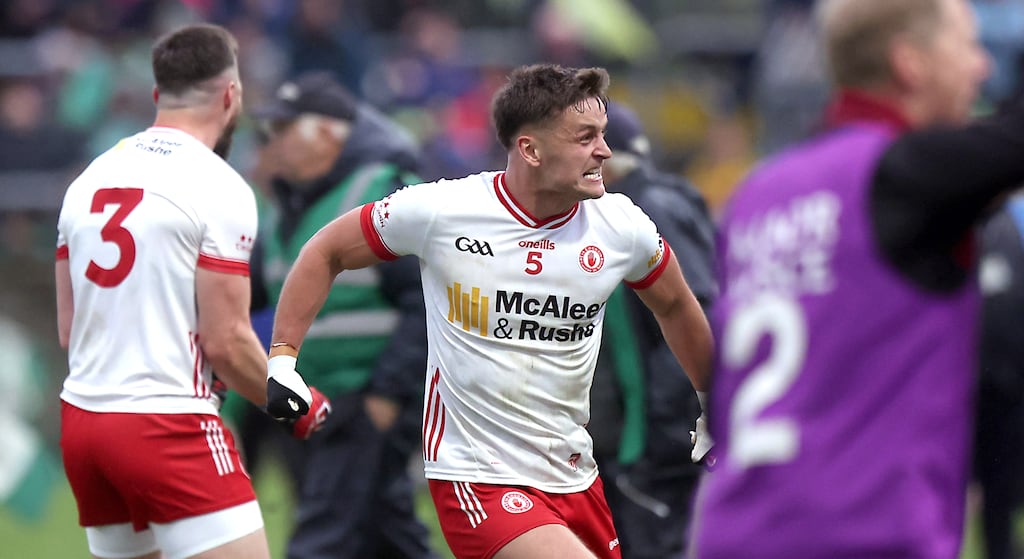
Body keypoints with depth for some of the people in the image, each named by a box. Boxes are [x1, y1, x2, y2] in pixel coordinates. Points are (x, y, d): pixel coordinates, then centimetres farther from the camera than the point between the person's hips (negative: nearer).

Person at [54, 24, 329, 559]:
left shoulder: (89, 179, 11)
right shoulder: (218, 187, -9)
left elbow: (67, 330, 15)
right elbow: (226, 341, -12)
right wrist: (292, 403, 4)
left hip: (80, 415, 8)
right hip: (168, 427, -8)